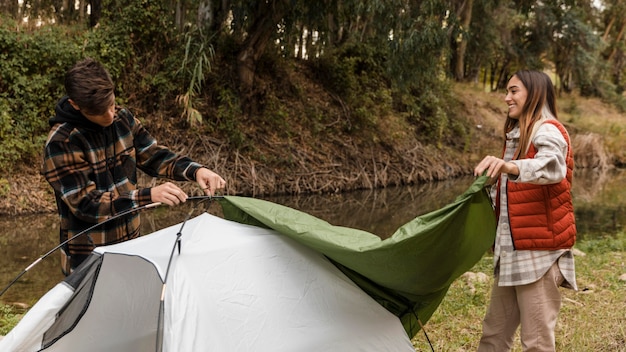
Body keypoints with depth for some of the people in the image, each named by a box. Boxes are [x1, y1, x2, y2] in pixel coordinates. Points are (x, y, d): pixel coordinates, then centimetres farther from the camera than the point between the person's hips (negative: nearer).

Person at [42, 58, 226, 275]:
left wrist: (195, 170, -13)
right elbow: (86, 205, -24)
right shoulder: (61, 143, -21)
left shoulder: (122, 119, -3)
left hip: (129, 245, 6)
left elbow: (153, 156, 6)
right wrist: (148, 196, -33)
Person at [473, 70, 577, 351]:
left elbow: (553, 168, -35)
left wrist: (509, 166, -51)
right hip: (511, 250, 9)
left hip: (539, 250, -9)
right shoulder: (517, 135, 17)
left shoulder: (547, 131, -12)